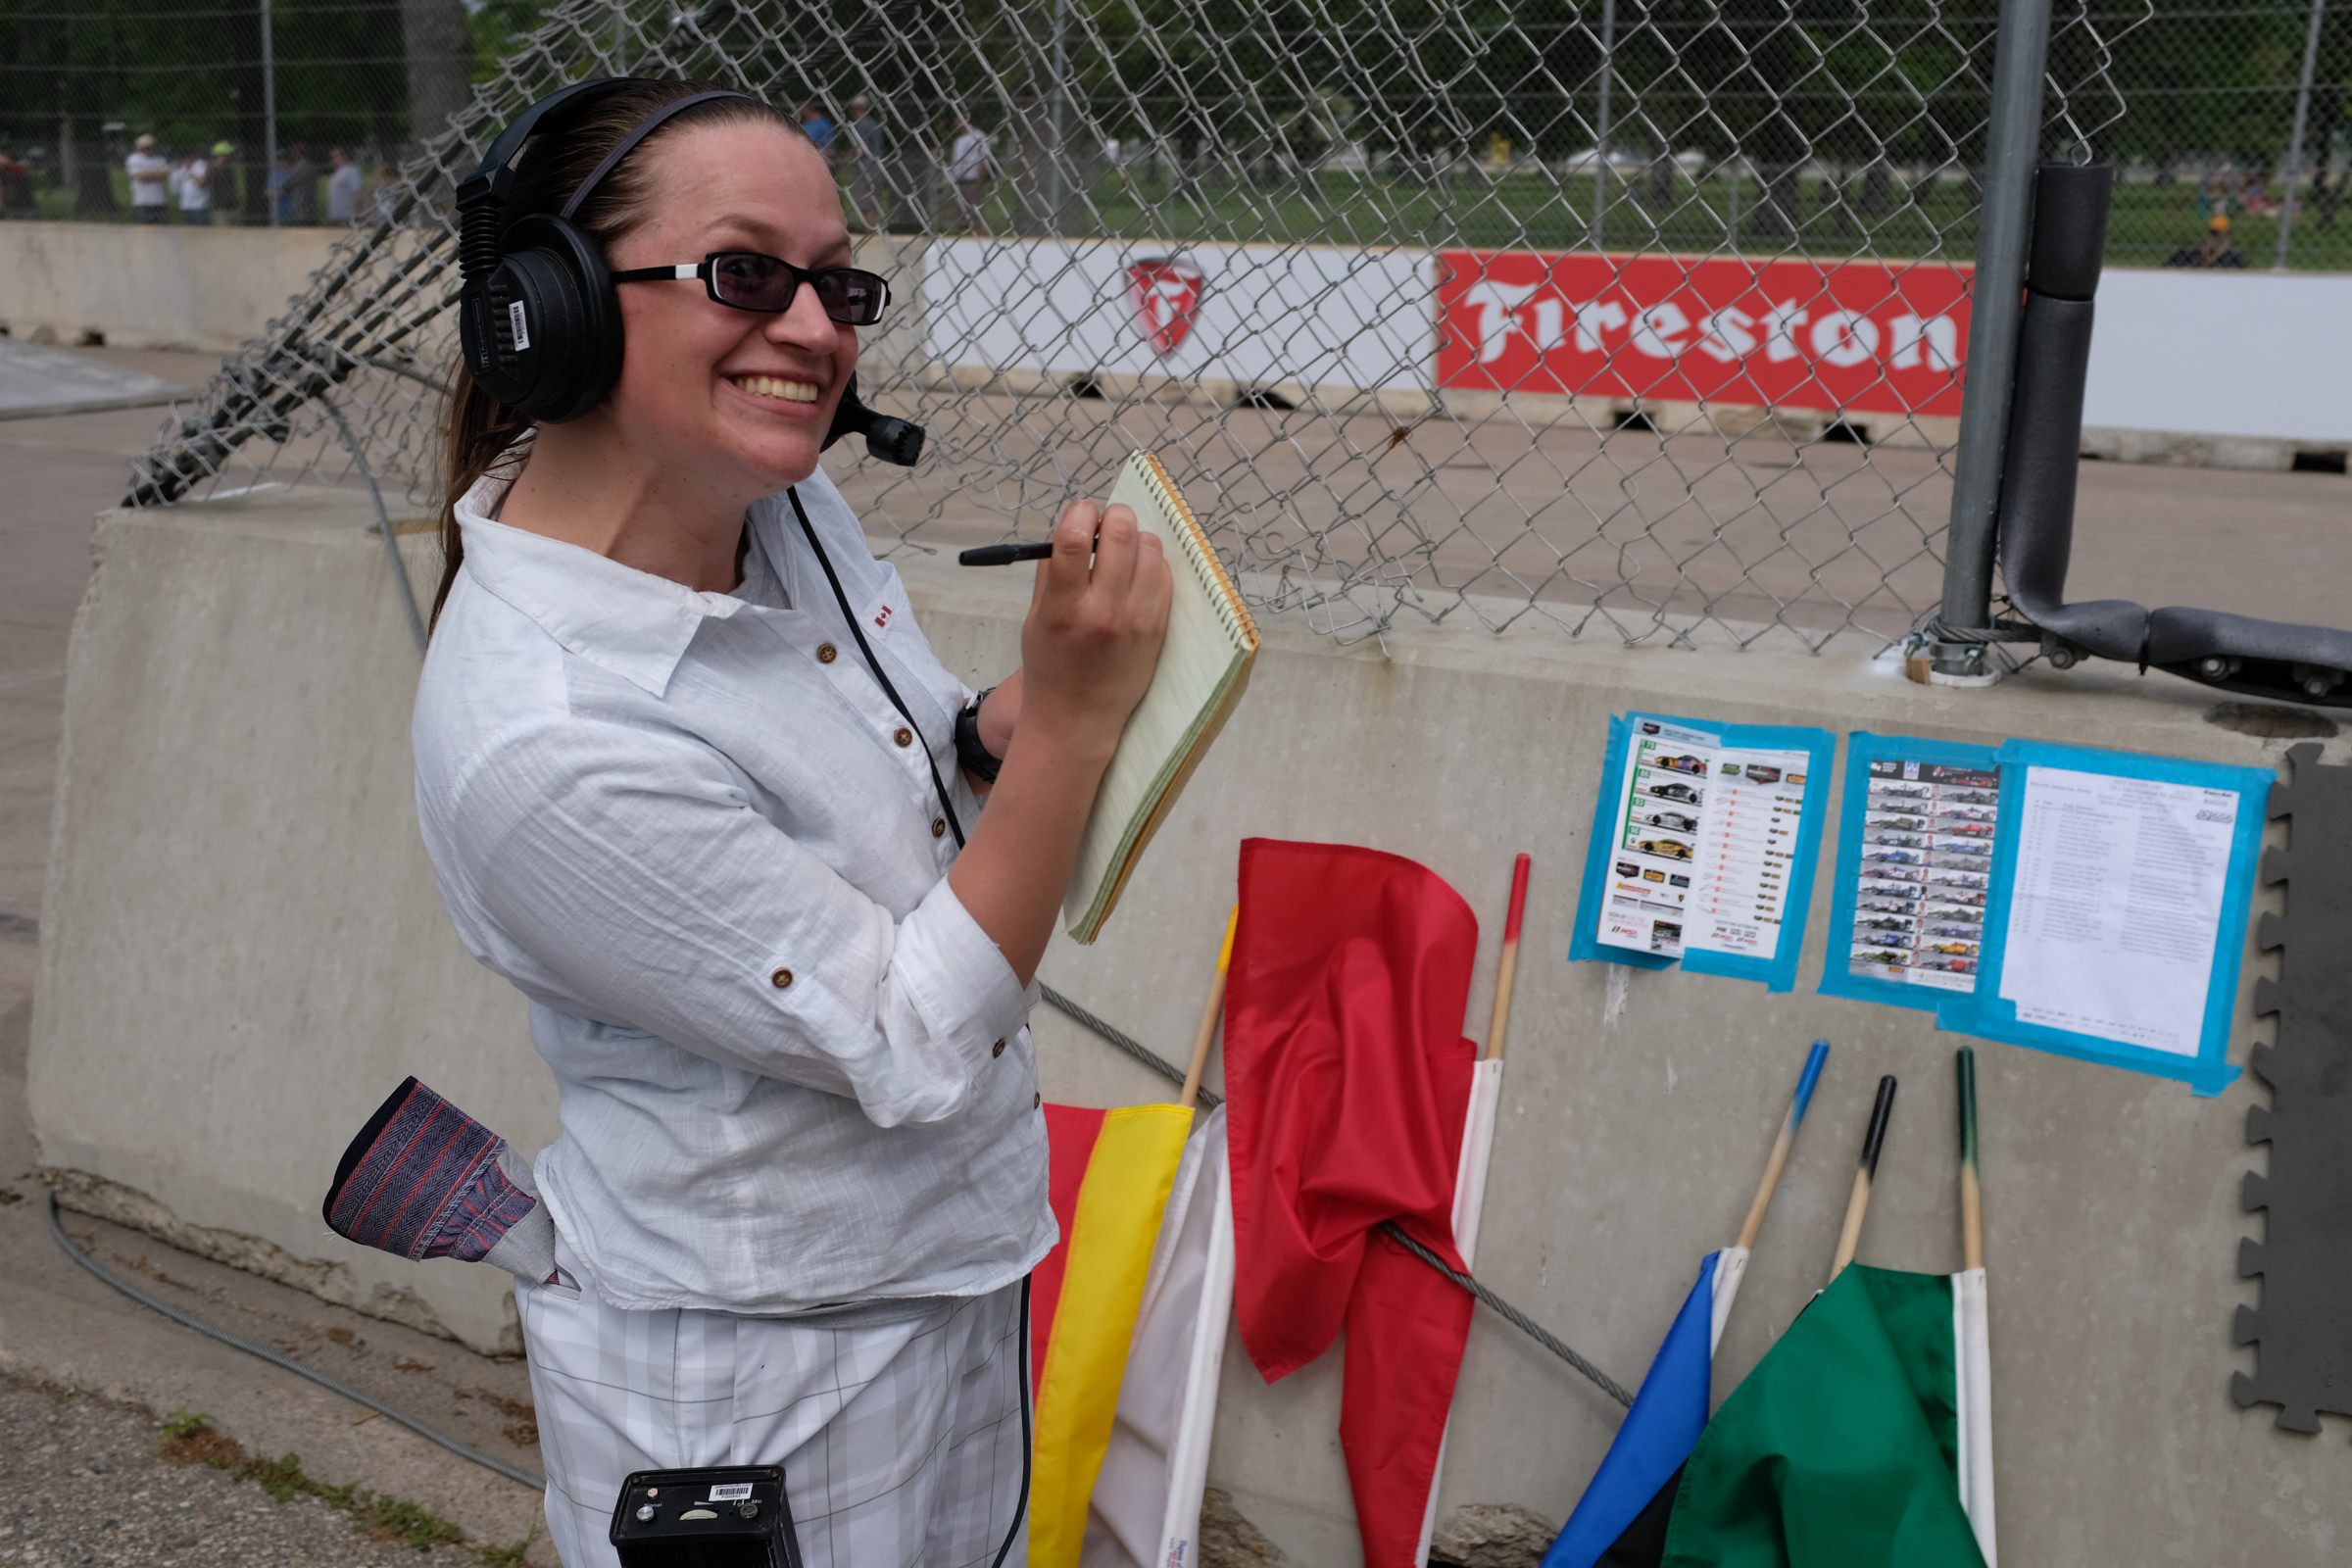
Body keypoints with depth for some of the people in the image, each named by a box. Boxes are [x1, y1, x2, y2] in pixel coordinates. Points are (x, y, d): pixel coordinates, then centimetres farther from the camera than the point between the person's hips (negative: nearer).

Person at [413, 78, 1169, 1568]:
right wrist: (1072, 718, -29)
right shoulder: (540, 743, -31)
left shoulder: (781, 492, -8)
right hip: (754, 1374, -7)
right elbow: (913, 1050, -24)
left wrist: (992, 734, -11)